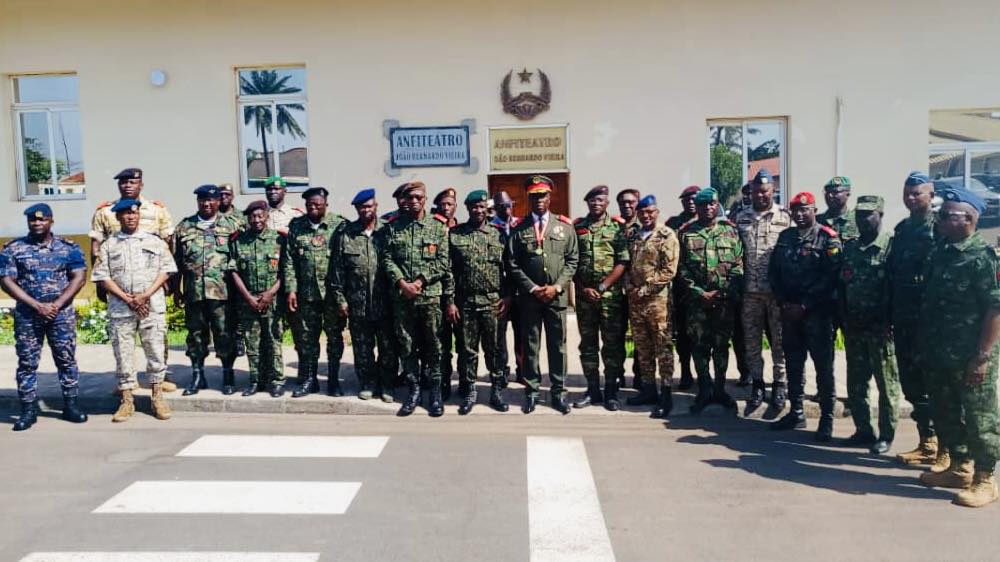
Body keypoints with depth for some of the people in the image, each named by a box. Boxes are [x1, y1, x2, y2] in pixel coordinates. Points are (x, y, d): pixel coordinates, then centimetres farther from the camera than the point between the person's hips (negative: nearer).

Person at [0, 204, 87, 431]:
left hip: (62, 313, 0)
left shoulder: (69, 247, 4)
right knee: (27, 363, 4)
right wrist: (37, 305, -13)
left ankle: (70, 405, 13)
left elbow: (79, 276, -2)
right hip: (26, 315, 0)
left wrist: (56, 305, -12)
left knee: (67, 359, 4)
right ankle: (28, 410, 12)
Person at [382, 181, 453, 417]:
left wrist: (420, 281, -12)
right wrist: (401, 282, -11)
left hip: (431, 296, -2)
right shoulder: (393, 226, 7)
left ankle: (435, 392, 16)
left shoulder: (438, 226, 3)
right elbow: (387, 258, 3)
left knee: (432, 346, 5)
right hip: (401, 297, 2)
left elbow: (443, 261, -3)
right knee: (406, 346, 9)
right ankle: (413, 390, 21)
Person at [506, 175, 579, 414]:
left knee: (558, 346, 7)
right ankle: (532, 391, 17)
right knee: (530, 346, 7)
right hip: (528, 297, 0)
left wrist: (557, 287, -8)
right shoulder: (519, 228, 3)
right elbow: (512, 265, 0)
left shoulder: (565, 226, 6)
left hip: (557, 296, 1)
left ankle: (558, 392, 17)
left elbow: (572, 261, 3)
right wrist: (532, 288, -9)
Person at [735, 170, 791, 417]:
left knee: (779, 341, 4)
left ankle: (779, 389, 15)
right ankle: (757, 387, 21)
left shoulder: (785, 218, 1)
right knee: (751, 341, 8)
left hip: (778, 290, -2)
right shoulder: (741, 217, 9)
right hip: (750, 291, 3)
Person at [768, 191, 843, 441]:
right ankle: (796, 412, 24)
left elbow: (830, 277, -14)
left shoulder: (828, 238, -6)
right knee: (793, 363, 12)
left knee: (823, 366, 0)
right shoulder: (785, 237, 12)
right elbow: (773, 271, 11)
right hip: (789, 311, 6)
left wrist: (804, 305, -16)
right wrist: (783, 302, -1)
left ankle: (826, 419, 9)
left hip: (818, 312, -6)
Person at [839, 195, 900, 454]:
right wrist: (846, 319, 6)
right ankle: (863, 430, 24)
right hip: (853, 327, 6)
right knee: (855, 384, 11)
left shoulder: (891, 246, -7)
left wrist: (885, 321, -13)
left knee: (886, 384, 5)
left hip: (881, 328, -6)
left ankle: (886, 435, 15)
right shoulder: (849, 248, 11)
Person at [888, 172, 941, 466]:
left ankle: (947, 448, 11)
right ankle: (927, 444, 23)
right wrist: (892, 314, 12)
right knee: (911, 383, 11)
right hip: (904, 320, 7)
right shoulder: (902, 229, 14)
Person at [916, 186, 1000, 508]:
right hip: (940, 356, 8)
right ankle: (959, 468, 33)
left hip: (971, 358, -8)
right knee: (945, 415, 17)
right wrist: (925, 347, 15)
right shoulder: (941, 253, 9)